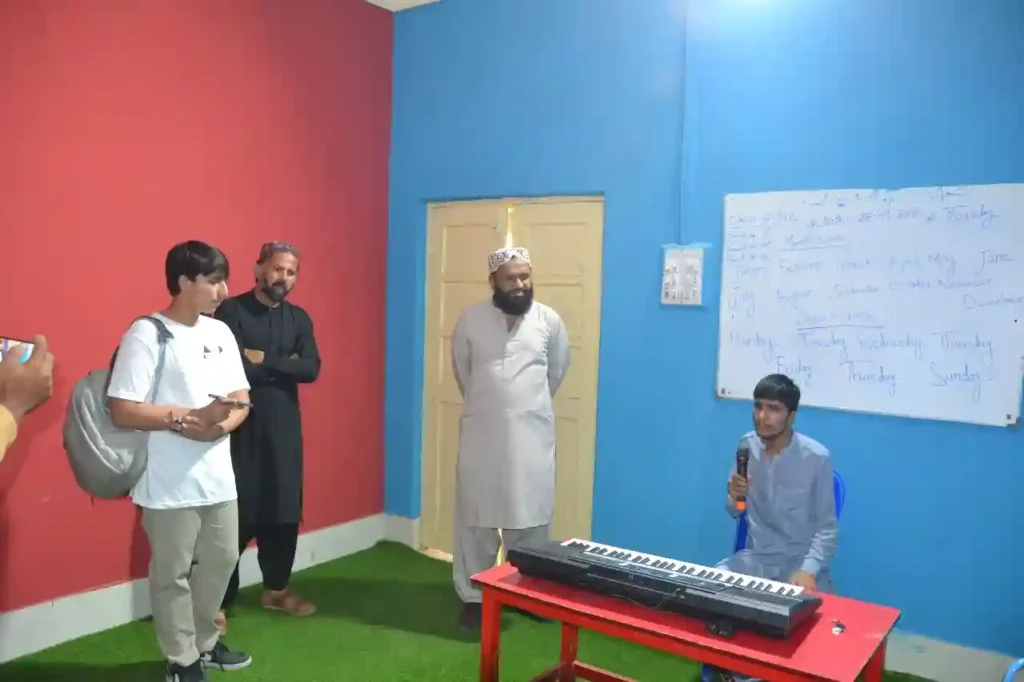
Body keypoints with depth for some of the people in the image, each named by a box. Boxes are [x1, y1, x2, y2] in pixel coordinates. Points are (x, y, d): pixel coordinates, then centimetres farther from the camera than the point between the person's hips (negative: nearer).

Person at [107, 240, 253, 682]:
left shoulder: (220, 332, 7)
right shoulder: (146, 334, -12)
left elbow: (241, 398, 8)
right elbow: (122, 411, -18)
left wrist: (221, 425, -13)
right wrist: (191, 417, -21)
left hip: (218, 477, 7)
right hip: (169, 485, -6)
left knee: (220, 560, 18)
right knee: (173, 573, 8)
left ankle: (204, 643, 38)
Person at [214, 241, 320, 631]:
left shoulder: (299, 318, 9)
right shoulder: (230, 311, -6)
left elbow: (311, 369, -5)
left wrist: (265, 360, -13)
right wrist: (284, 367, -9)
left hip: (284, 427, 5)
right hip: (241, 427, -5)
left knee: (284, 510, 12)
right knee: (236, 514, -2)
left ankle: (276, 588, 29)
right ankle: (220, 601, 13)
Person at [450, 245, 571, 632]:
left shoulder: (549, 321, -1)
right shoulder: (470, 320, -2)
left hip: (531, 436, 0)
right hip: (481, 434, 0)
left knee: (530, 517, 8)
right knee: (476, 518, 7)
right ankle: (473, 597, 22)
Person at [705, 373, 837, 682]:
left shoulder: (817, 457, -12)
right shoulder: (747, 446, -1)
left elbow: (827, 527, -7)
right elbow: (734, 513, 8)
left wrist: (809, 570, -22)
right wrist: (735, 496, -15)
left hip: (802, 561, -3)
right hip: (756, 557, 3)